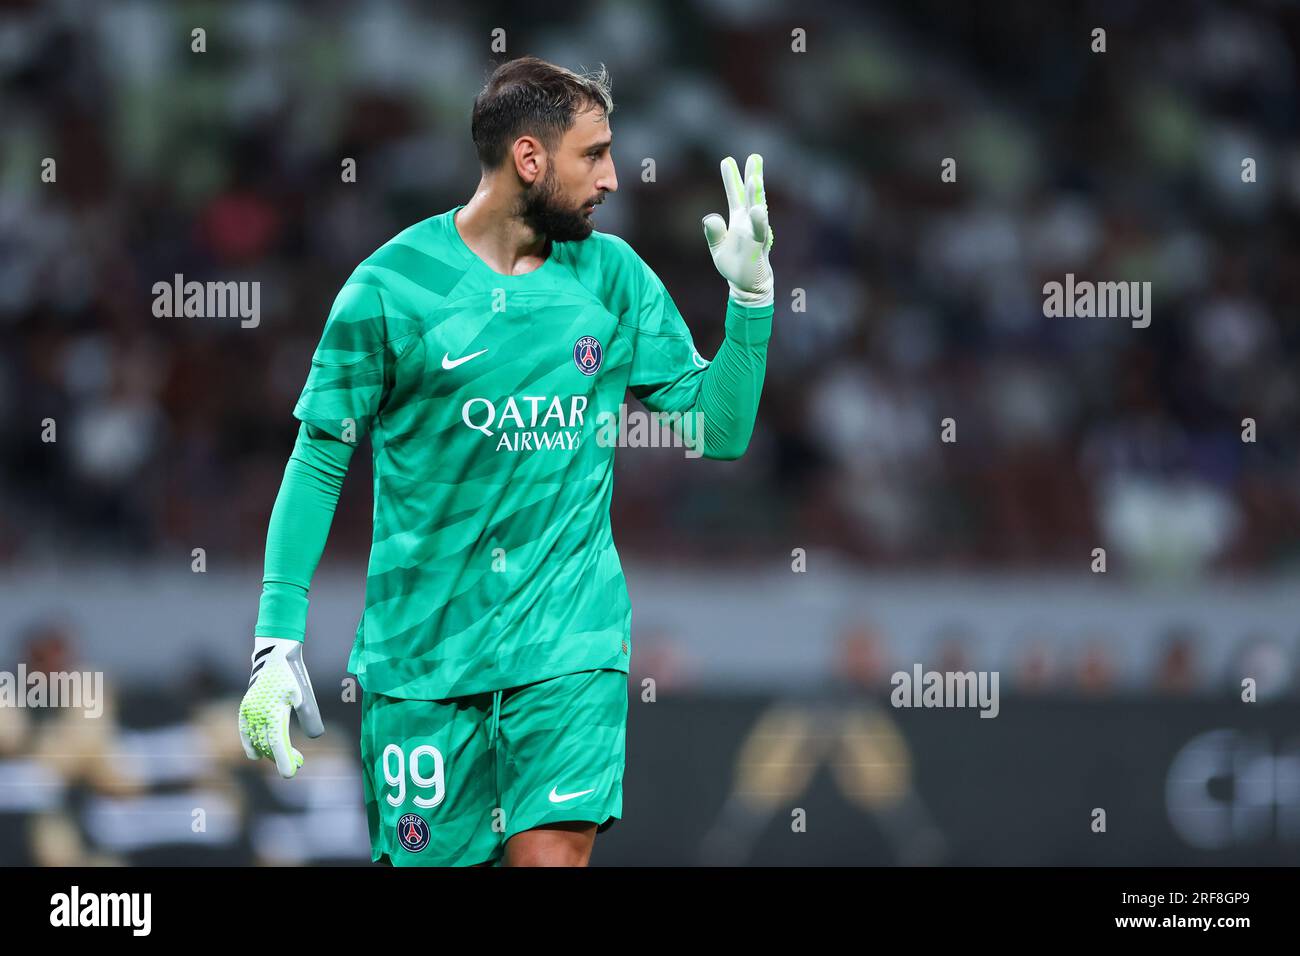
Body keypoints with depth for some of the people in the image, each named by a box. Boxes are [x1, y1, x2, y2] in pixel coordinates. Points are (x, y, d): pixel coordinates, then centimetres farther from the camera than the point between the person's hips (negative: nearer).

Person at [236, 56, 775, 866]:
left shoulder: (615, 277, 5)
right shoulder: (391, 287, -5)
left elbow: (719, 429, 8)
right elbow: (319, 464, 0)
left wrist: (751, 294, -5)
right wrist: (278, 643, -6)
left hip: (570, 634, 1)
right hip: (422, 644, -1)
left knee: (552, 851, -16)